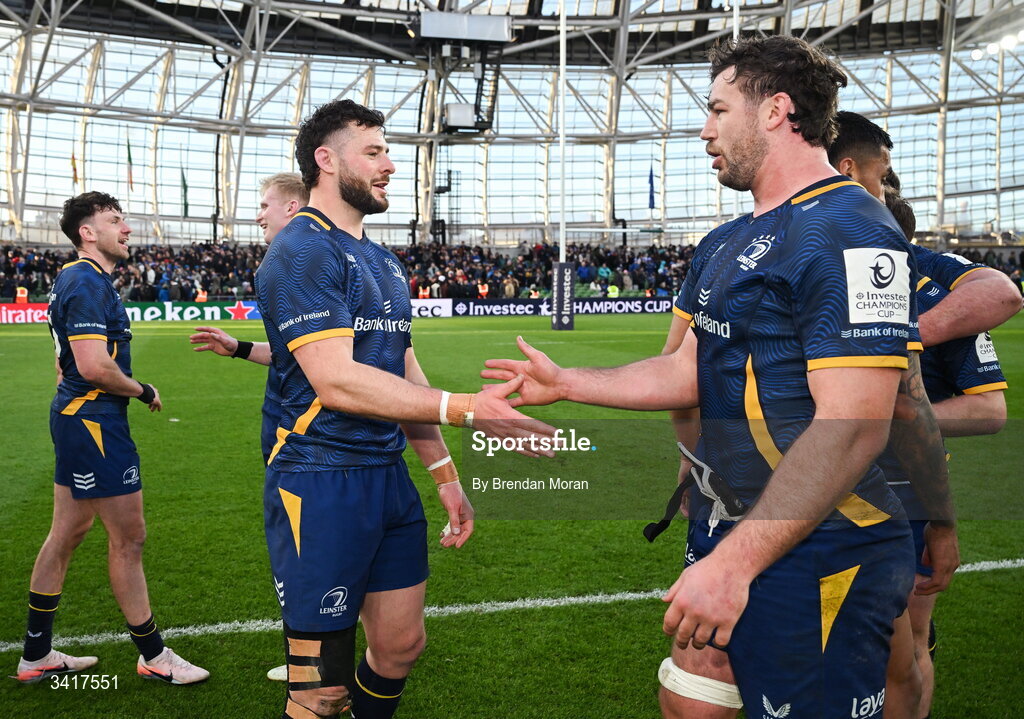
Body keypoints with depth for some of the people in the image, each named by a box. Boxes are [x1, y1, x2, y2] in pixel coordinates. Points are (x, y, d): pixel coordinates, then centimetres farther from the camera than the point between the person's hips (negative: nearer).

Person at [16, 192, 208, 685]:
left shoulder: (74, 279, 16)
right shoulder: (88, 283, -17)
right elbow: (95, 368, -26)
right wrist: (144, 392, -10)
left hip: (74, 414, 11)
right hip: (94, 419, -11)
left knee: (67, 532, 16)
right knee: (128, 537, -1)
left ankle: (36, 654, 27)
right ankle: (152, 655, 12)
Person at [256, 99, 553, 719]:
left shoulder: (385, 265, 16)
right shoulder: (302, 251, -12)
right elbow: (336, 380, -23)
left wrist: (446, 475, 16)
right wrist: (468, 409, -27)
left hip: (390, 476, 9)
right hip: (322, 482, -9)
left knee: (402, 644, 17)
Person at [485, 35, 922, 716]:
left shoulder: (848, 233, -19)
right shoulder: (724, 245, 12)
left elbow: (851, 427, -26)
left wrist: (734, 561, -27)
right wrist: (564, 382, 17)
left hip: (815, 558, -9)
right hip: (726, 531, 9)